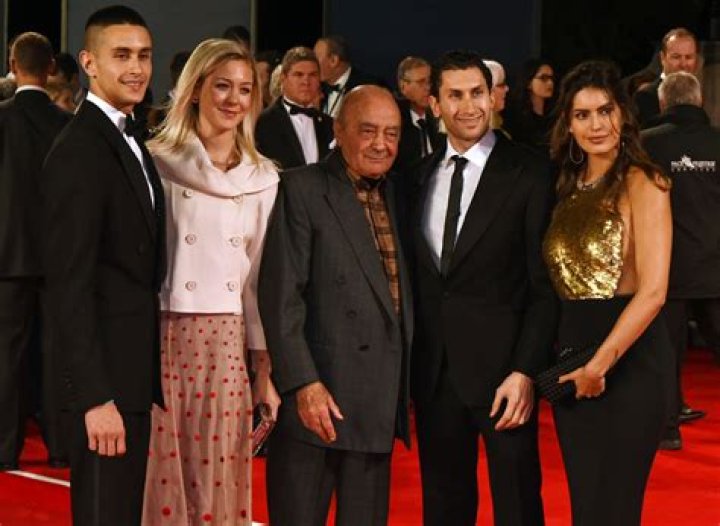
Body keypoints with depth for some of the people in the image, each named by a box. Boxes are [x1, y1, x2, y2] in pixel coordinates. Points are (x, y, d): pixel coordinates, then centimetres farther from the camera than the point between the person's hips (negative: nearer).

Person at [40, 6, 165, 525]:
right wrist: (95, 397, -24)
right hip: (106, 370, -9)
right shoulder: (79, 151, -16)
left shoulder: (129, 142, 14)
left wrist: (146, 376, 11)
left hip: (133, 367, 9)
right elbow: (69, 284, -20)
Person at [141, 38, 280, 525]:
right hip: (163, 339, -3)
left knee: (219, 483, 5)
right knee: (163, 478, 2)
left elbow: (264, 275, 10)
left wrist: (268, 370, 9)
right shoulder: (157, 163, -3)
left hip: (227, 345, 3)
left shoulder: (263, 179, 8)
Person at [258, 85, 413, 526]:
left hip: (379, 404, 6)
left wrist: (405, 389, 9)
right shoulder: (301, 190, -7)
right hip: (317, 394, -6)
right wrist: (303, 383, -19)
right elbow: (281, 295, -12)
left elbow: (399, 293, 15)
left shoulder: (394, 194, 13)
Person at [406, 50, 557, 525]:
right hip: (433, 369, 5)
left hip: (500, 364, -5)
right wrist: (410, 362, 5)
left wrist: (525, 371, -16)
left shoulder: (529, 173, -6)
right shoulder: (421, 176, 11)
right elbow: (420, 276, 13)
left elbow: (545, 284, -9)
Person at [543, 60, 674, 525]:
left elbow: (652, 291, -17)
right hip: (570, 351, 6)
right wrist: (570, 361, 4)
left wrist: (599, 364, -17)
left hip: (628, 356, -6)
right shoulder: (568, 187, 12)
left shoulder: (641, 183, -9)